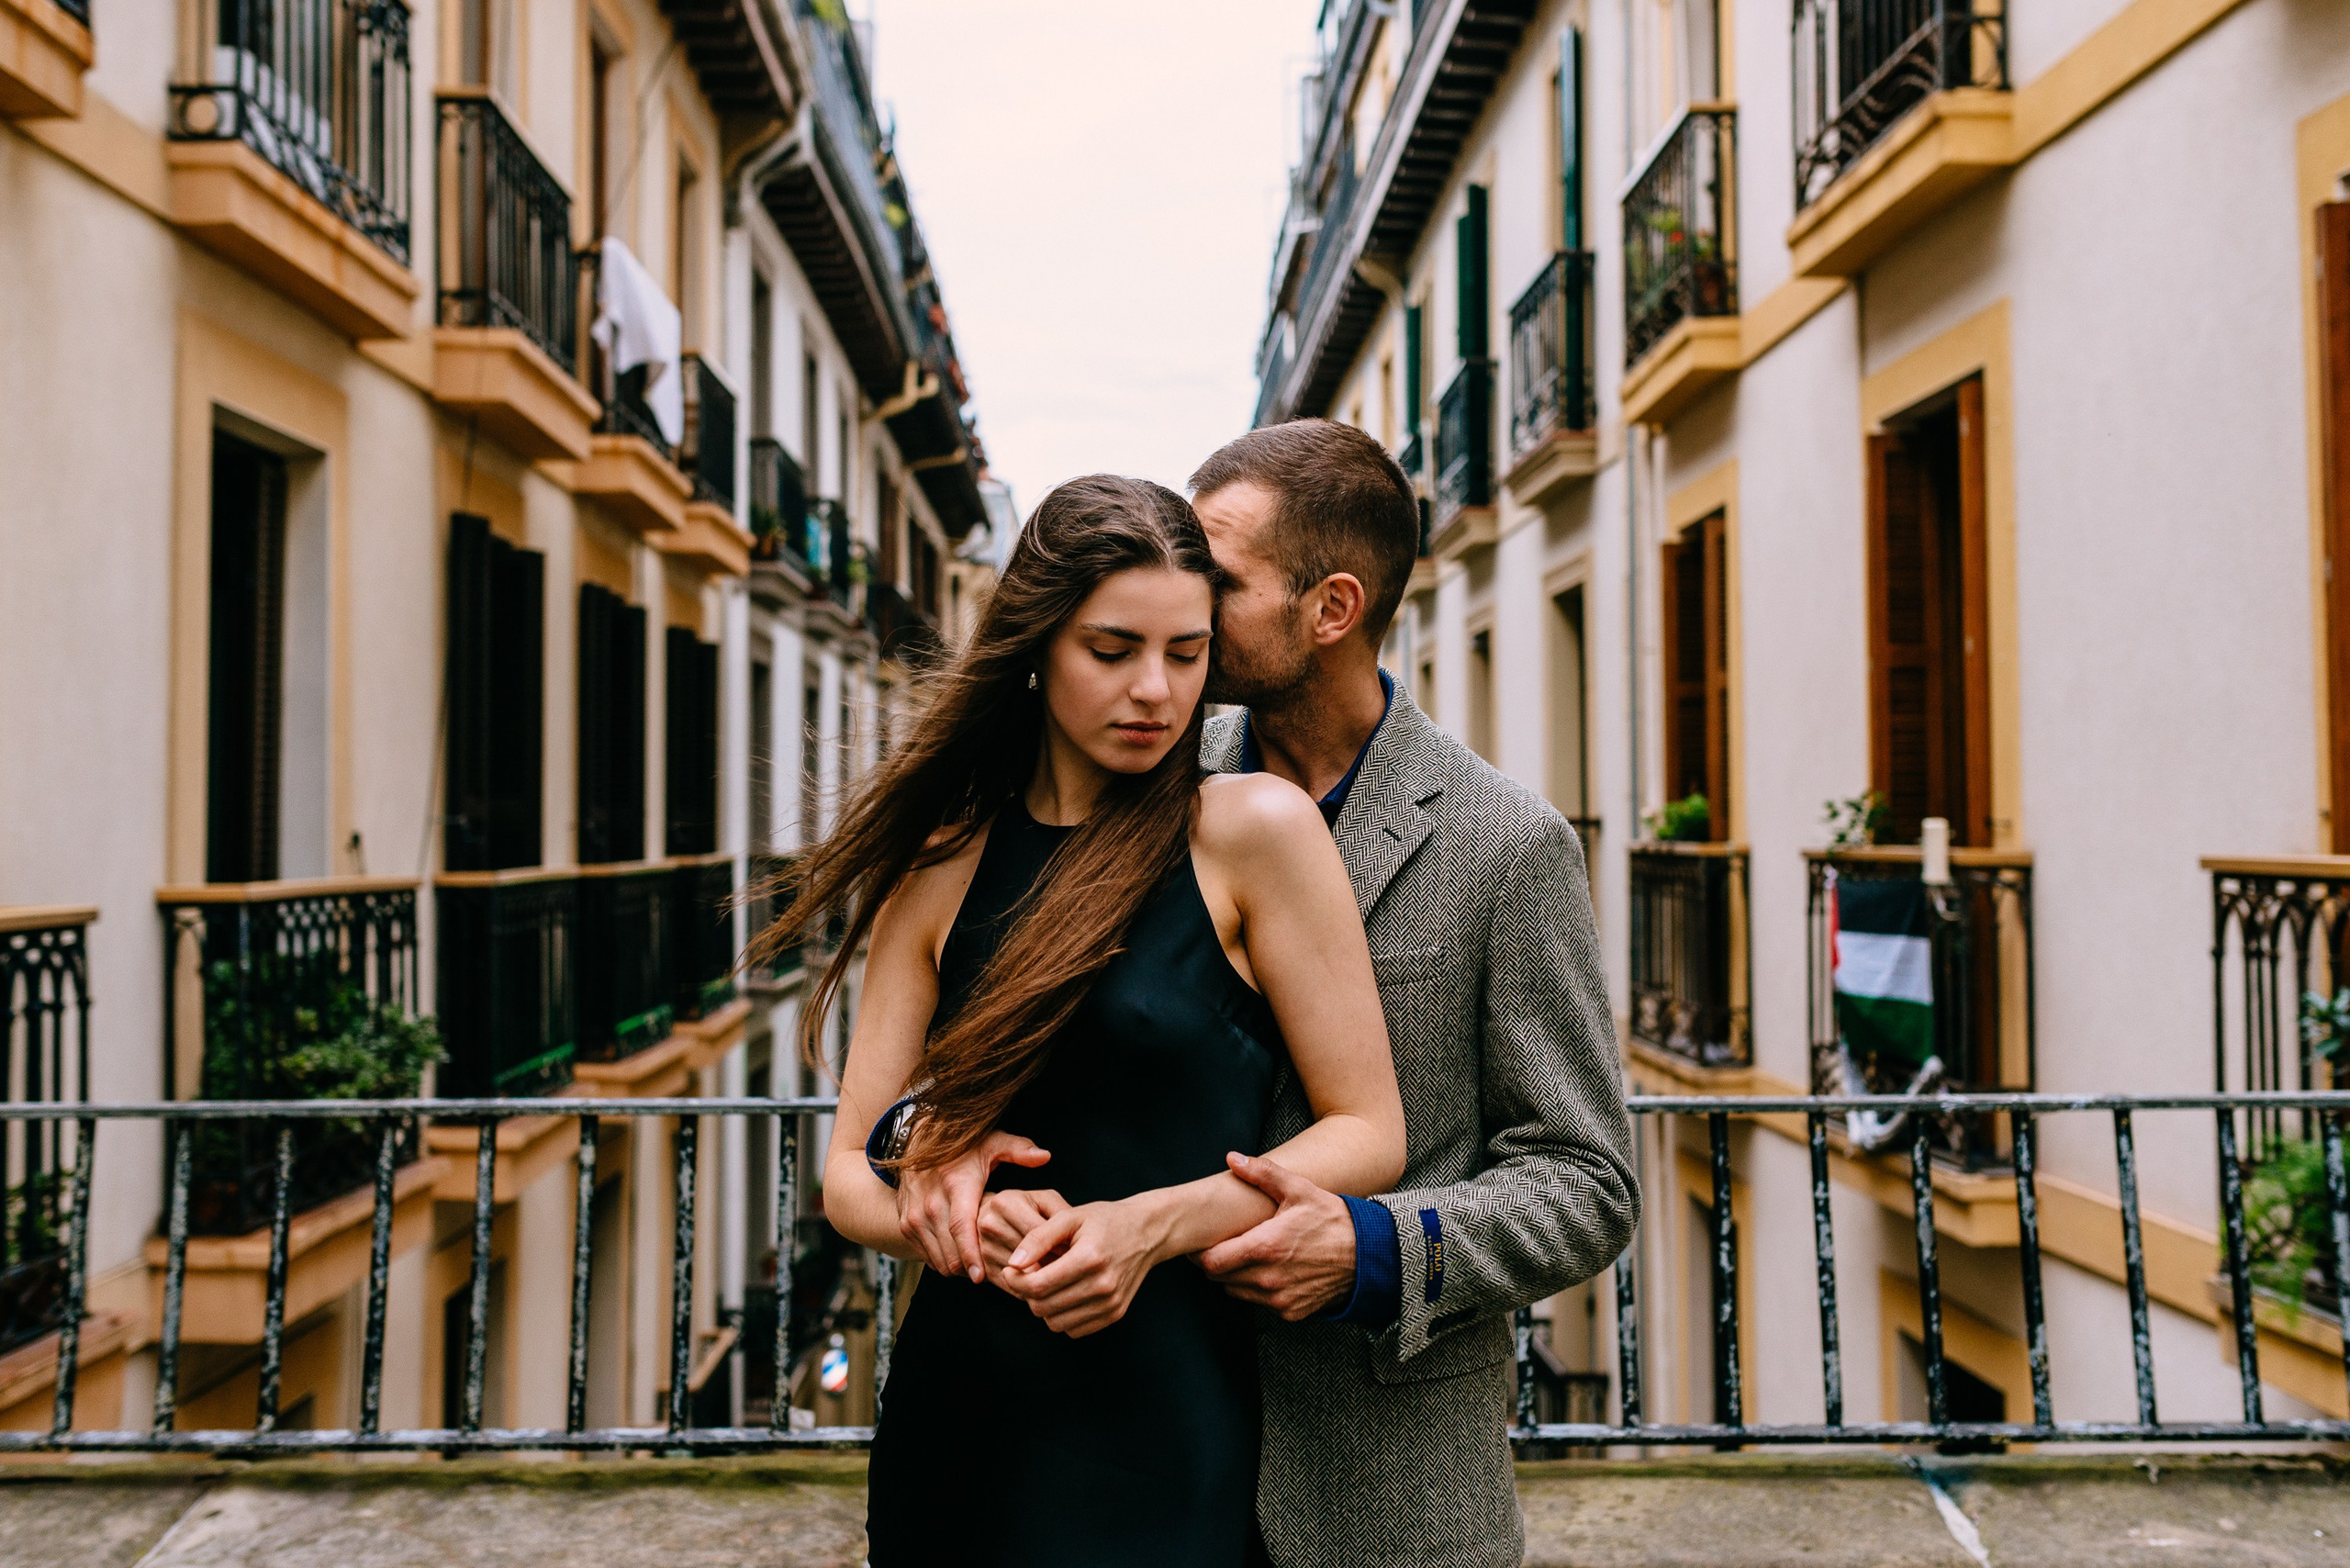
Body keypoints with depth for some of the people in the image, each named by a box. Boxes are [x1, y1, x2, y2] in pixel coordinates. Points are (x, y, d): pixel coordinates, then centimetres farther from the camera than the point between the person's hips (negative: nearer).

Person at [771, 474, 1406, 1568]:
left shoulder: (1253, 831, -8)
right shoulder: (942, 868, 3)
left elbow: (1368, 1136, -7)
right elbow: (850, 1176, 4)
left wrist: (1150, 1223, -19)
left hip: (1163, 1426, -3)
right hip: (958, 1405, 4)